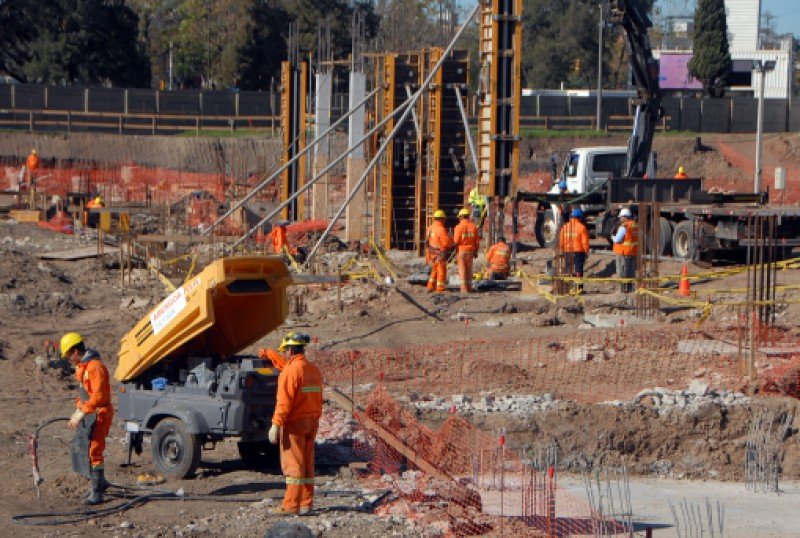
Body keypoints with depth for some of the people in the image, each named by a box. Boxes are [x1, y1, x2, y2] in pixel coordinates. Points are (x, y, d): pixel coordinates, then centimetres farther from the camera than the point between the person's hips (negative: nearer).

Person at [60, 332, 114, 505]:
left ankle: (97, 493, -7)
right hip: (88, 414, 10)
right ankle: (100, 482, 33)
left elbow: (98, 396, -26)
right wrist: (78, 411, 15)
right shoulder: (81, 366, 13)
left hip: (99, 414, -10)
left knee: (94, 451, -10)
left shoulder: (95, 367, -20)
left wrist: (81, 413, -28)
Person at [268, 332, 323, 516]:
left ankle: (291, 505, -6)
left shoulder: (291, 370, -15)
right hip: (311, 422, 8)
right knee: (307, 464, 11)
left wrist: (276, 425, -19)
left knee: (293, 465, -6)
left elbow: (284, 401, -19)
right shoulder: (314, 370, 11)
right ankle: (306, 503, 13)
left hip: (294, 423, -8)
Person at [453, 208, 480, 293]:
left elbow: (456, 241, -12)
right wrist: (476, 251, 13)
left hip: (461, 250, -4)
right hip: (470, 250, 4)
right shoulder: (473, 226, 3)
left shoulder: (459, 227, -11)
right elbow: (477, 240, 5)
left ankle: (464, 288, -4)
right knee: (469, 269, 12)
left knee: (462, 269, -1)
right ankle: (469, 287, 13)